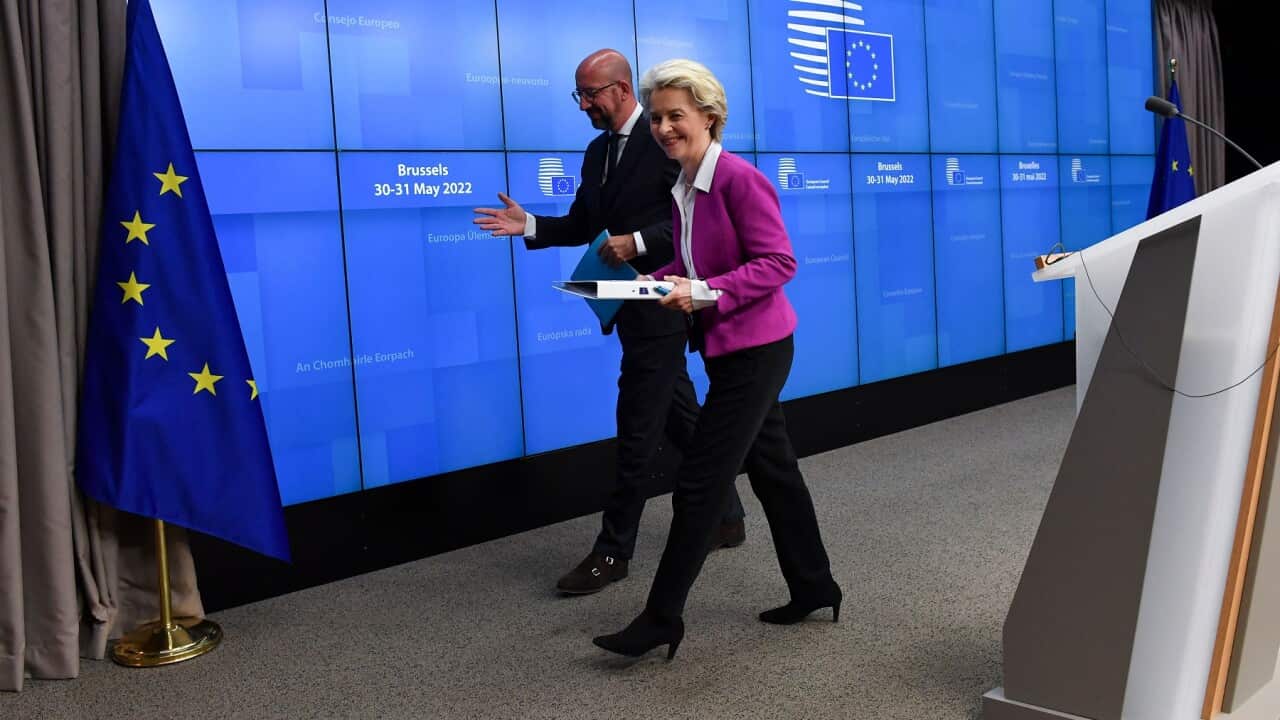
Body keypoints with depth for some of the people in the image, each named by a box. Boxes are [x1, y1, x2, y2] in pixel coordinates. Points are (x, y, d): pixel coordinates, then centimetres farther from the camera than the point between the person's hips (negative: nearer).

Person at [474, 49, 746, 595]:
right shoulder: (597, 151, 13)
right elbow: (582, 226, 13)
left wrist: (637, 243, -24)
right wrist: (529, 225, -2)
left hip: (658, 305, -8)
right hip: (630, 304, 9)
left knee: (637, 428, -3)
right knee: (679, 417, 17)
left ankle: (614, 551, 6)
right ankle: (726, 518, 31)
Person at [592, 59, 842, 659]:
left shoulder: (739, 179, -17)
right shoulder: (683, 186, 7)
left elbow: (778, 263, -19)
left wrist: (705, 292, -27)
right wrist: (662, 282, -2)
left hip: (754, 350, -9)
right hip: (729, 350, 9)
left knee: (698, 485, -5)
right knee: (772, 469, 18)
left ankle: (662, 619, 5)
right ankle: (814, 588, 32)